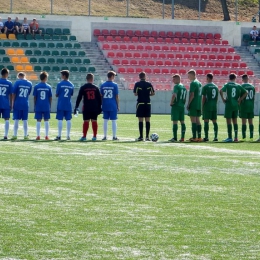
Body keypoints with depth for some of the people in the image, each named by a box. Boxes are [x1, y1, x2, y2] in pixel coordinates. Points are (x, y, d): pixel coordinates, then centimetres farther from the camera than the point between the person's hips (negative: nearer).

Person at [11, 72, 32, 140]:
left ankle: (15, 135, -3)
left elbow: (14, 94, -6)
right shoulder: (29, 83, 6)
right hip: (25, 104, 3)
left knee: (16, 120, -1)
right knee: (25, 120, 7)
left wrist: (12, 103, 0)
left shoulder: (17, 82, -6)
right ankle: (25, 135, 7)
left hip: (17, 104, -3)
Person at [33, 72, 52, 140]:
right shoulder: (48, 87, -1)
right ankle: (46, 136, 6)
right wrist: (50, 106, 13)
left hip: (38, 106, 0)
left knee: (38, 121, 3)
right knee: (46, 120, 6)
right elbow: (50, 98, 3)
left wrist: (35, 106, 9)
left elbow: (35, 97, 0)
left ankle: (38, 136, 1)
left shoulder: (36, 87, -2)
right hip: (46, 107, 0)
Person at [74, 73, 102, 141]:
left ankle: (84, 136, -4)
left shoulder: (83, 88, -1)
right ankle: (94, 136, 4)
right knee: (94, 121, 4)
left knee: (86, 121, -1)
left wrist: (76, 107, 2)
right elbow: (99, 99, 7)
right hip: (95, 108, 2)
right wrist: (99, 108, 14)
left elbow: (79, 98, -2)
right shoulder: (96, 88, 5)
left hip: (86, 108, -2)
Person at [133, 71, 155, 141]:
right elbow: (153, 93, 5)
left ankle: (141, 136, -4)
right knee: (147, 120, 5)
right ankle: (147, 136, 3)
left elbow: (135, 94, -6)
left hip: (140, 103, -2)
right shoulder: (149, 84, 2)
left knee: (140, 120, -1)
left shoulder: (137, 84, -4)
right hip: (148, 103, 2)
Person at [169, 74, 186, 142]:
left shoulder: (176, 86, -11)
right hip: (182, 106, 8)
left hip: (176, 106, -8)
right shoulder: (184, 87, 14)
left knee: (175, 122, -7)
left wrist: (171, 103, -10)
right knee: (182, 122, 10)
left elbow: (174, 95, -22)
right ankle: (182, 137, 10)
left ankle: (175, 138, -10)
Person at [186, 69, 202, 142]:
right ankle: (199, 137, 11)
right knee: (197, 120, 11)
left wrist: (188, 104, -13)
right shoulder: (199, 83, 15)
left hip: (193, 105, -8)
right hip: (199, 105, 8)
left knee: (193, 121, -7)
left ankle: (194, 137, -11)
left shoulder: (193, 83, -12)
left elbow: (192, 95, -17)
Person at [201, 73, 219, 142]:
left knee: (206, 121, -4)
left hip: (207, 106, -5)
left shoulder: (205, 87, -7)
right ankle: (215, 137, 5)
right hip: (214, 106, 5)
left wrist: (202, 106, -2)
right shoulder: (216, 87, 10)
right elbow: (217, 97, 13)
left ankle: (206, 137, -7)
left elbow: (204, 98, -8)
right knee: (214, 121, 7)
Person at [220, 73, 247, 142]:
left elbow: (221, 91, -20)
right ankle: (236, 137, 10)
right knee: (235, 121, 12)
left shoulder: (227, 85, -4)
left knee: (229, 121, 0)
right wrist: (240, 100, 7)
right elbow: (245, 92, 4)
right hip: (235, 105, 4)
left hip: (229, 105, -4)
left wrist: (223, 99, -9)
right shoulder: (238, 86, 6)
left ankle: (230, 137, -2)